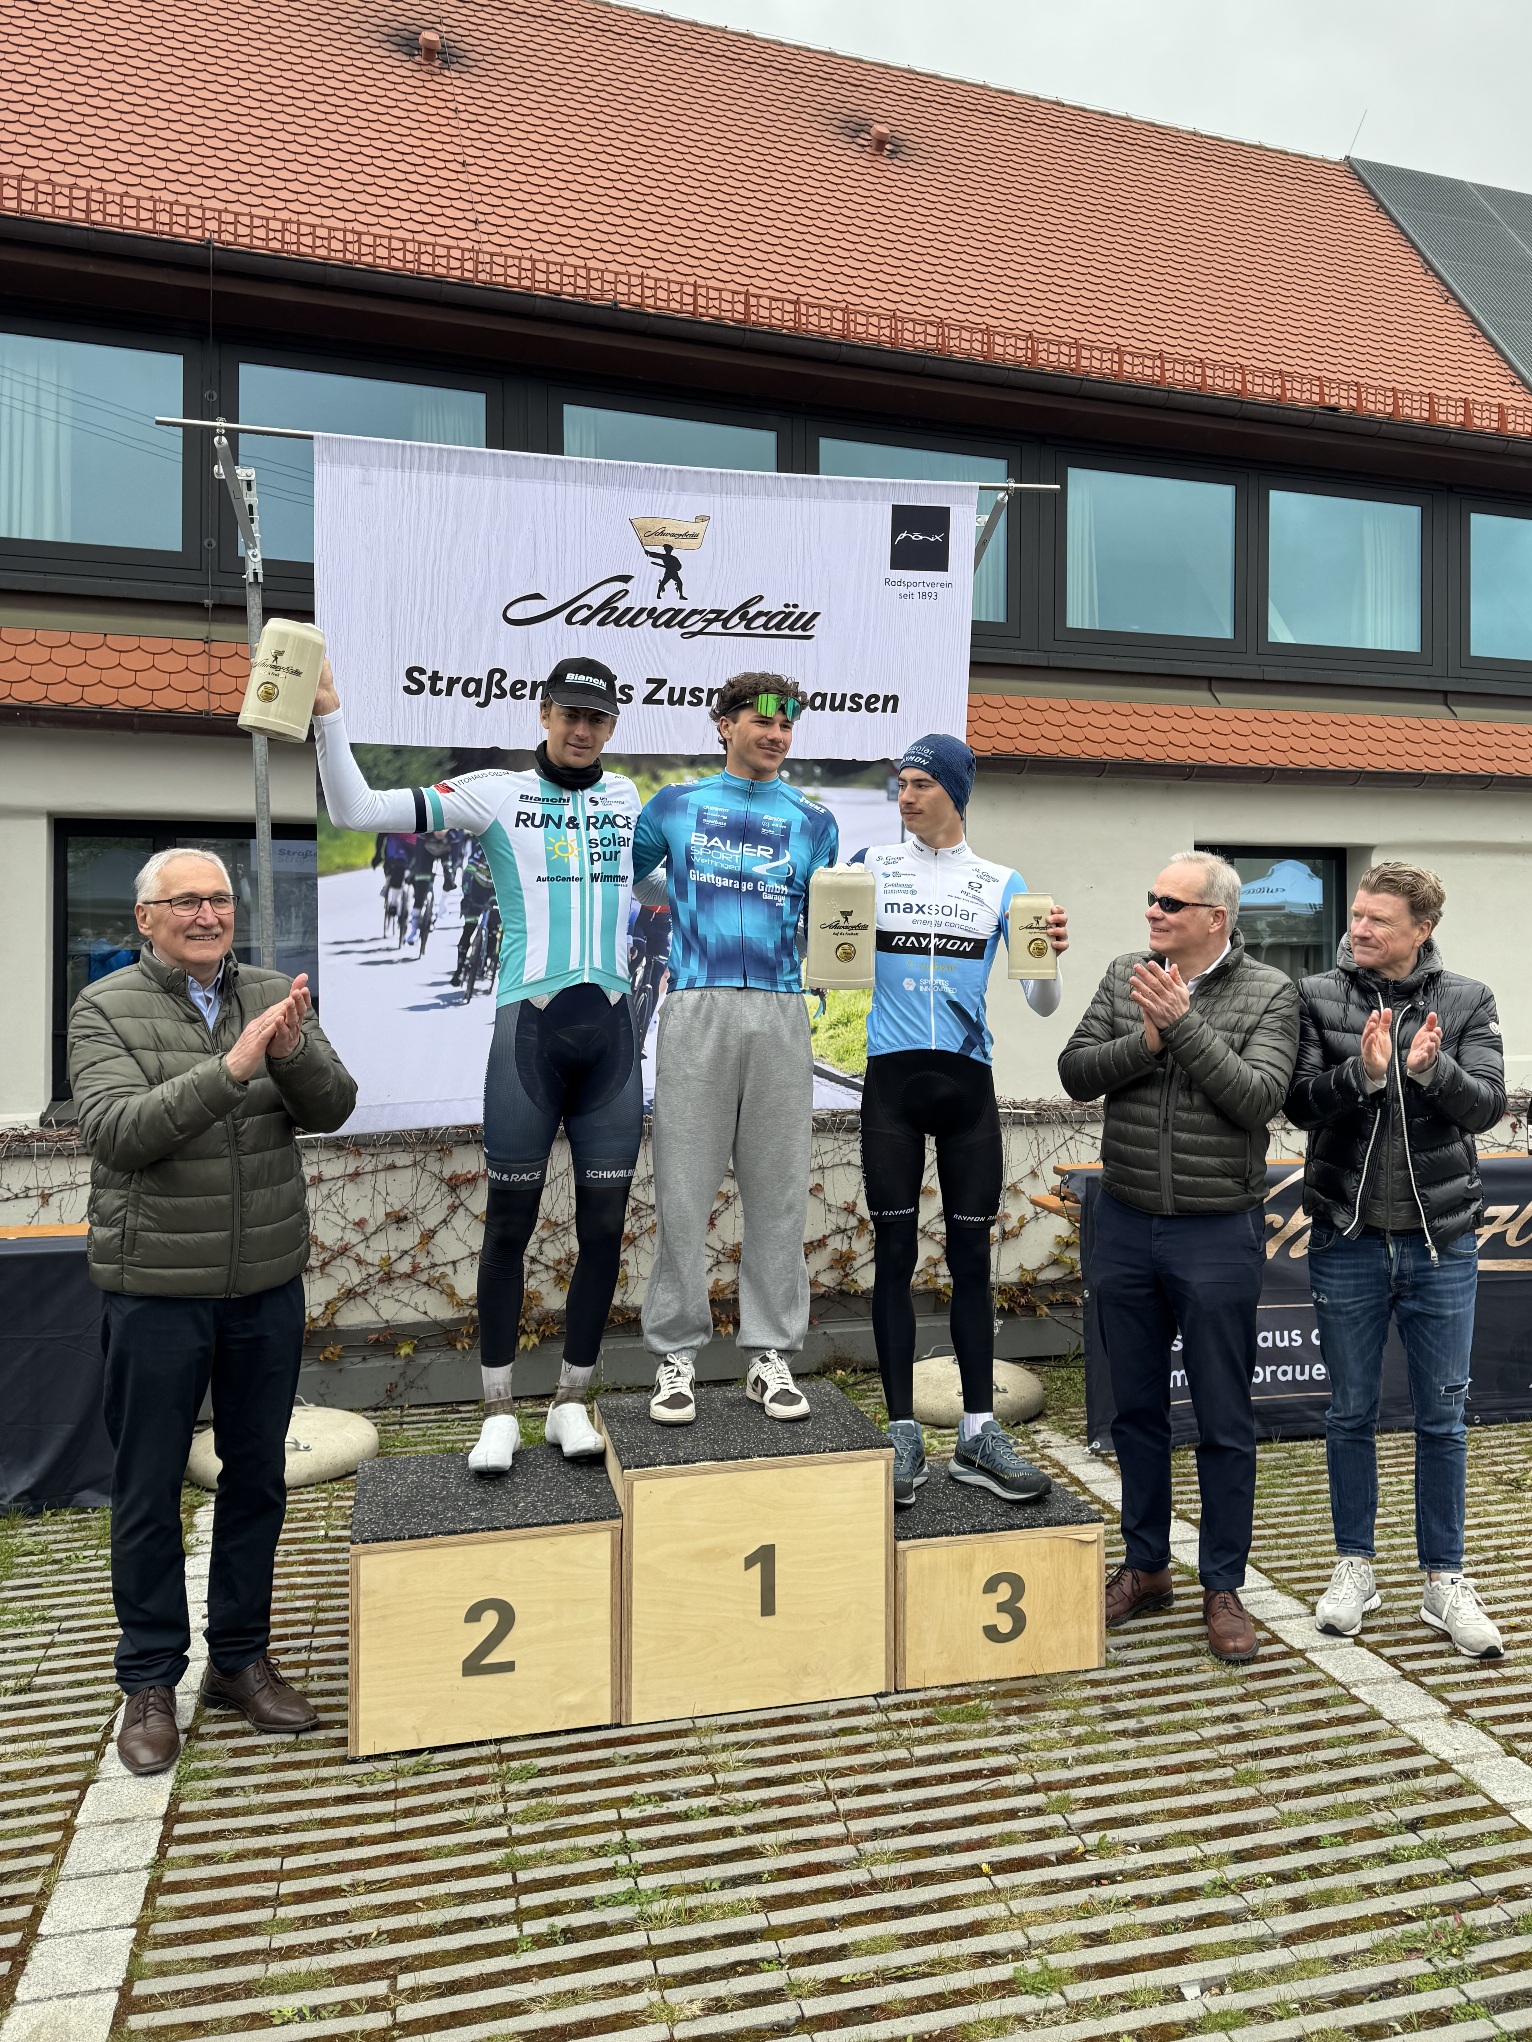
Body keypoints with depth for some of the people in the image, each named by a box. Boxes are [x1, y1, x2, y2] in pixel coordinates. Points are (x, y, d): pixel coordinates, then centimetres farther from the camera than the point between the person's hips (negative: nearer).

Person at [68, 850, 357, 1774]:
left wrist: (293, 1051, -28)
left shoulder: (277, 997, 3)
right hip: (156, 1290, -3)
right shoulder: (106, 1008, -5)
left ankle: (242, 1658, 32)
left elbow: (332, 1108, -8)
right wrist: (230, 1067, -30)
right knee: (150, 1490, 9)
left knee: (258, 1476, 14)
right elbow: (119, 1131, -19)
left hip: (269, 1285, 3)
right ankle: (151, 1680, 27)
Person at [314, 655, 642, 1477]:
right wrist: (327, 712, -9)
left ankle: (572, 1402, 20)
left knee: (604, 1225, 5)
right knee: (510, 1221, 2)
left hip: (612, 1031, 3)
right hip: (528, 1025, -3)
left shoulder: (631, 801, 15)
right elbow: (358, 812, -1)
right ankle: (498, 1412, 17)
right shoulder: (495, 794, 4)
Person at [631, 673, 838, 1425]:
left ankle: (770, 1355, 15)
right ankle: (677, 1355, 11)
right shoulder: (674, 806, 11)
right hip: (696, 1010, -1)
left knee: (778, 1190, 4)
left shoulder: (813, 821, 14)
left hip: (780, 1015, 2)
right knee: (683, 1188, 0)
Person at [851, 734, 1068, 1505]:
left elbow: (1042, 1005, 6)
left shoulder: (1001, 884, 7)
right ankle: (903, 1434, 10)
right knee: (896, 1254, 1)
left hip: (967, 1080, 1)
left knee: (970, 1256, 5)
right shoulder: (871, 867, 5)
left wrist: (1050, 956, -14)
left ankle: (978, 1434, 13)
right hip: (892, 1077, -1)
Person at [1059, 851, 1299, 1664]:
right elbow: (1075, 1072, -3)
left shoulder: (1269, 993, -6)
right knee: (1136, 1409, 15)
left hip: (1218, 1235, -3)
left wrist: (1183, 1024, -21)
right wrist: (1145, 1041, -18)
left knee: (1224, 1424, 7)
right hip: (1124, 1225, 4)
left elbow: (1256, 1097, -17)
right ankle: (1145, 1567, 32)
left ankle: (1222, 1589, 24)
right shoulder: (1125, 976, 4)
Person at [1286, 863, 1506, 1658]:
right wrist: (1363, 1071, -27)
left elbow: (1487, 1106, -9)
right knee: (1351, 1412, 11)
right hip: (1347, 1240, 0)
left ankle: (1445, 1581, 25)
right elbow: (1300, 1102, -9)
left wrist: (1431, 1069, -28)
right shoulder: (1318, 998, -2)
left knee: (1443, 1416, 10)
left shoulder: (1467, 1002, 0)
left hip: (1441, 1242, 1)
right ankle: (1354, 1568, 27)